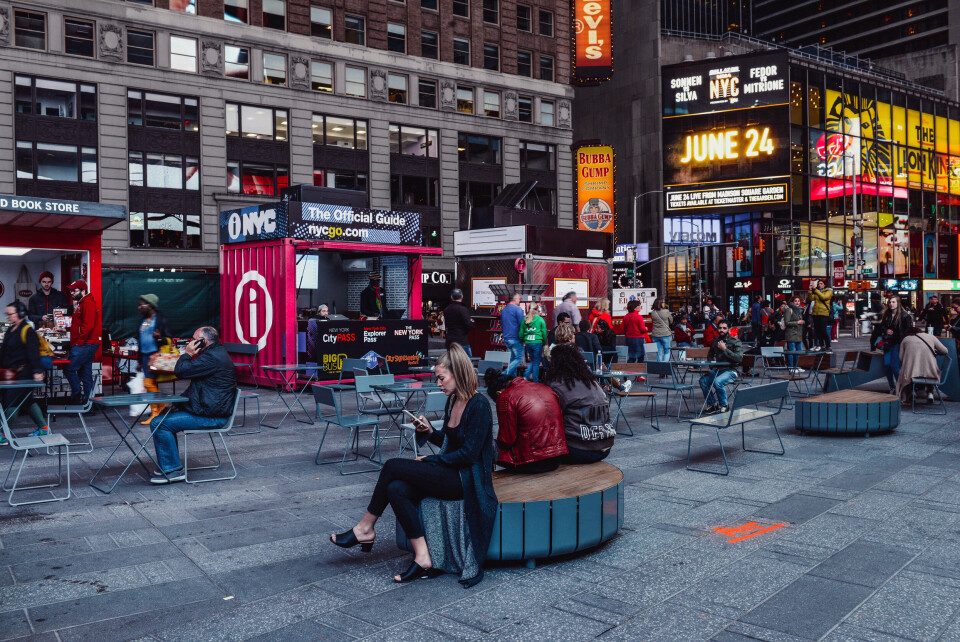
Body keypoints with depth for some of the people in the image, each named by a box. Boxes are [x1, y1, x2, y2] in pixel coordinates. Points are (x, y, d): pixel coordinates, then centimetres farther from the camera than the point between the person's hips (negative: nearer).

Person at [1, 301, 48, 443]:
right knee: (28, 401, 14)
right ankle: (43, 428, 23)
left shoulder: (28, 331, -13)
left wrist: (37, 371, -23)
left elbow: (33, 353, -19)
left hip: (22, 374, -10)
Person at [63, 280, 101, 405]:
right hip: (86, 345, 10)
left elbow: (87, 326, -21)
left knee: (69, 369, -10)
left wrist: (78, 342, -17)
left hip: (85, 345, -10)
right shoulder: (81, 303, 21)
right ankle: (84, 400, 14)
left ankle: (78, 395, -5)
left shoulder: (88, 304, -13)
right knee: (85, 373, 10)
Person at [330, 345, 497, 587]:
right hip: (450, 473, 8)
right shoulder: (453, 401, 10)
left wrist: (430, 460, -10)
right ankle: (423, 557, -15)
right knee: (396, 489, -17)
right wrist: (429, 431, 2)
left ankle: (366, 528, 3)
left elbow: (468, 453, -18)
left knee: (393, 466, -15)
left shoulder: (478, 406, -16)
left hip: (467, 479, -8)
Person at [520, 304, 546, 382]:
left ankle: (527, 375, 4)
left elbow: (521, 333, 7)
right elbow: (544, 332, -2)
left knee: (532, 361, 22)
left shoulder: (524, 320, 5)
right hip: (537, 343, -3)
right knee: (536, 363, 5)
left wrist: (523, 341, 19)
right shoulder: (540, 320, -3)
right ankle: (535, 381, 7)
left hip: (528, 343, 4)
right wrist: (544, 343, 9)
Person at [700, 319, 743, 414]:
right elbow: (710, 356, 27)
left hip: (730, 371, -6)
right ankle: (712, 404, -3)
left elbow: (739, 358, -18)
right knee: (703, 381, -19)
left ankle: (724, 405, -11)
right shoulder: (715, 341, 12)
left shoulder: (735, 342, -5)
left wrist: (725, 349, -18)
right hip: (717, 370, 6)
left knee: (717, 381, -33)